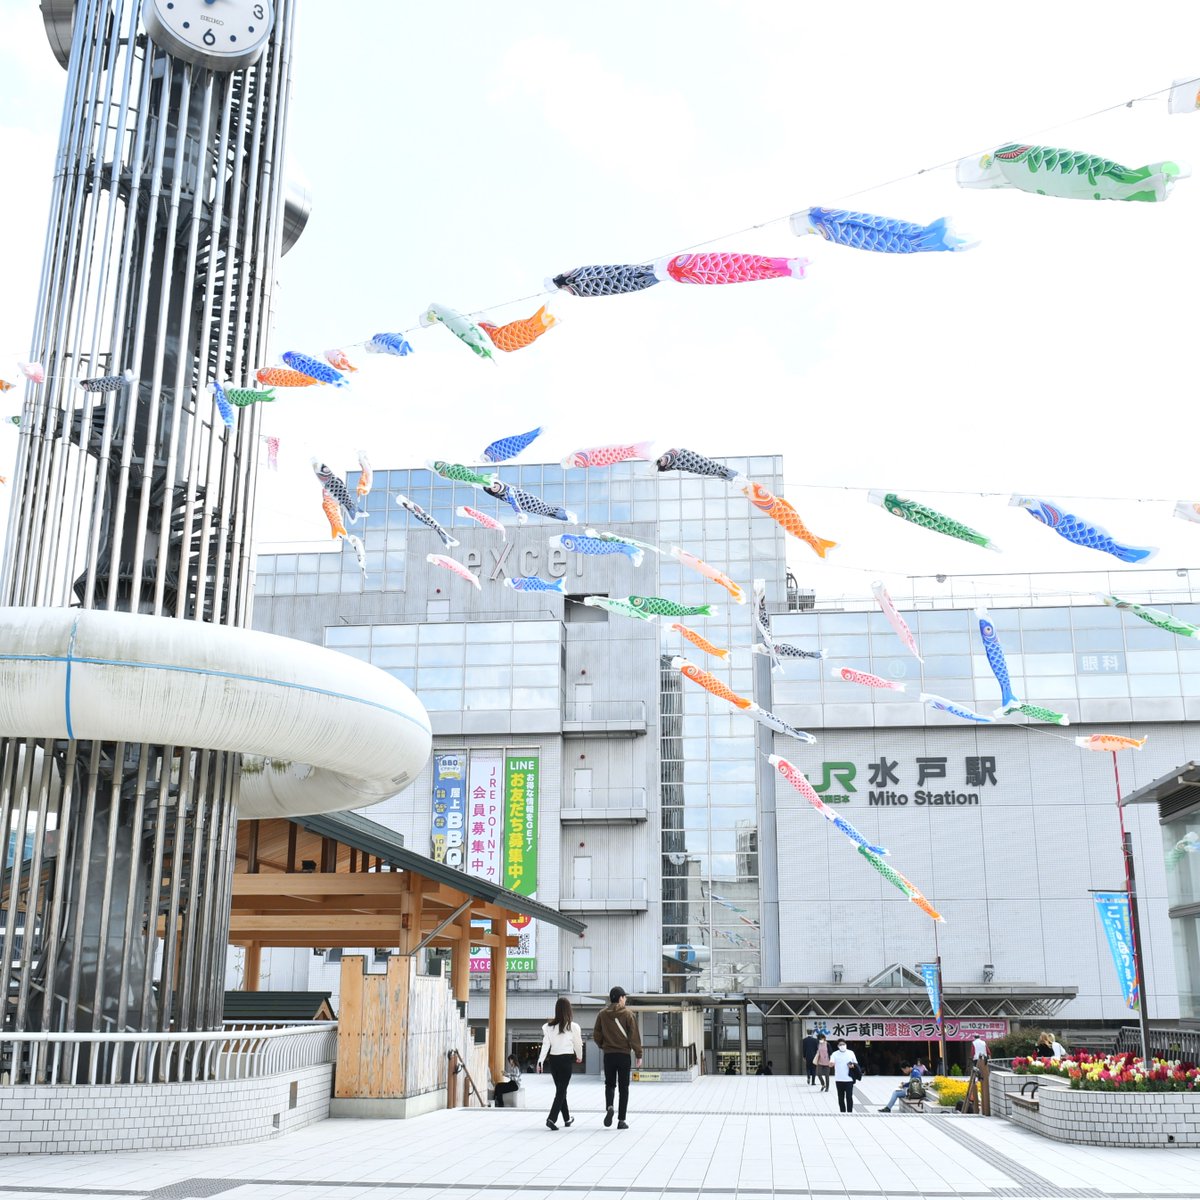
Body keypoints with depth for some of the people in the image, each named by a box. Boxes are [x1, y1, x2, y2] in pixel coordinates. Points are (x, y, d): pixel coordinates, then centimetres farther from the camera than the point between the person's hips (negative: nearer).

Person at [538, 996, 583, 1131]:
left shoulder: (549, 1026, -1)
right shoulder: (573, 1027, -9)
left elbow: (545, 1045, -5)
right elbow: (578, 1044, 3)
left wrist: (540, 1061, -3)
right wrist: (579, 1057, 21)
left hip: (553, 1059, 4)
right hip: (567, 1059, -4)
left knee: (561, 1090, 18)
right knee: (561, 1091, 0)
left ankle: (567, 1119, 30)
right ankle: (551, 1118, -15)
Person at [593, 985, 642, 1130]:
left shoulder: (602, 1014, 1)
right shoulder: (627, 1014, -7)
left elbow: (596, 1035, 4)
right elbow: (634, 1036, -8)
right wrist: (638, 1054, -2)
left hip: (608, 1055, 2)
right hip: (624, 1054, -2)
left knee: (609, 1084, 15)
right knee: (623, 1088, 7)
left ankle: (609, 1107, -12)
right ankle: (621, 1120, 6)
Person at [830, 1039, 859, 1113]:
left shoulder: (851, 1053, 5)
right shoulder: (835, 1054, 1)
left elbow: (856, 1064, 13)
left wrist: (853, 1066, -10)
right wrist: (831, 1063, -37)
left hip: (849, 1079, -1)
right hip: (839, 1080, 1)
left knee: (849, 1097, -6)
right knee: (841, 1098, 7)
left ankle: (849, 1112, 1)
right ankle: (842, 1112, 17)